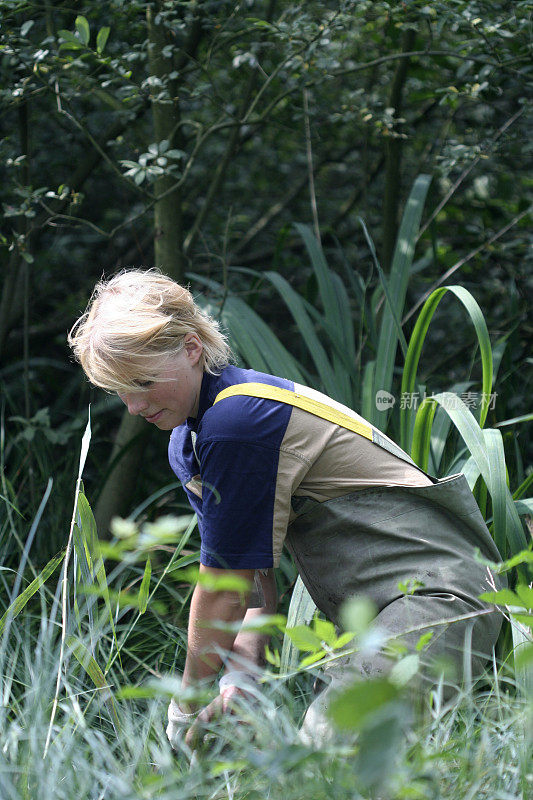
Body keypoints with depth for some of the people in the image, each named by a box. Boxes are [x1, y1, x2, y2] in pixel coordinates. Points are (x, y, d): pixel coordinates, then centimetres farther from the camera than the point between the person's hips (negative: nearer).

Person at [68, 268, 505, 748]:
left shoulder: (237, 421, -18)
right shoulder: (185, 447, 12)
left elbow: (222, 591, -12)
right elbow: (251, 577, 12)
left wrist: (185, 708, -1)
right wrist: (241, 673, -5)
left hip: (440, 597, -10)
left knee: (327, 738, -29)